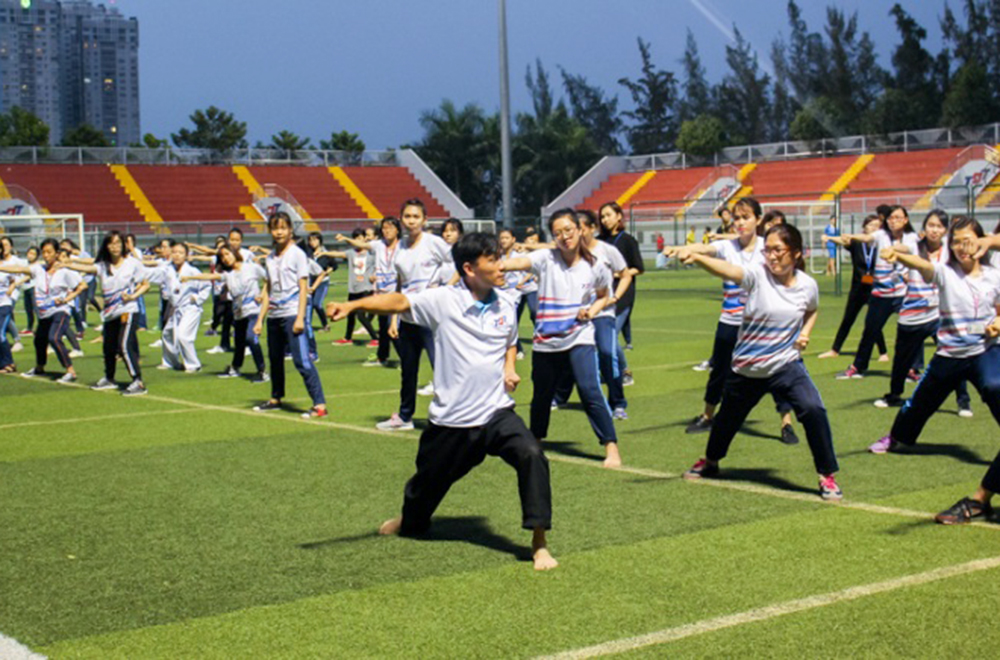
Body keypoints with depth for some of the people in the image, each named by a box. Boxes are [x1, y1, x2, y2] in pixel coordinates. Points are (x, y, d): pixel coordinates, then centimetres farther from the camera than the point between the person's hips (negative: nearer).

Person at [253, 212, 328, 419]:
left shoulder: (297, 254, -4)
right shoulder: (270, 258, 13)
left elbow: (303, 288, -7)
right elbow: (268, 290, 17)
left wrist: (300, 318, -14)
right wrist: (260, 320, 13)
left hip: (292, 314, -7)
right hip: (274, 316, 7)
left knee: (302, 360, -13)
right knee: (275, 358, 15)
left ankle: (320, 404, -14)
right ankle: (275, 399, 32)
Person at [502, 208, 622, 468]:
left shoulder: (594, 267, -1)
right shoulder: (546, 259, -6)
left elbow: (604, 296, 16)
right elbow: (520, 263, -25)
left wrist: (592, 310, -6)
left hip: (580, 339, -1)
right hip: (546, 341, 1)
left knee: (590, 392, -17)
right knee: (542, 395, 15)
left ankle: (611, 448, -10)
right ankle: (535, 442, 40)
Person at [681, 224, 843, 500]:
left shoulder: (807, 285, -6)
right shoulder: (757, 275, -16)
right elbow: (726, 269, -37)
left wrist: (806, 332, -1)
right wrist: (696, 257, -56)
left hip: (786, 365, 0)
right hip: (746, 369, 0)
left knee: (814, 410, -24)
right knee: (727, 419, 20)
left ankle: (827, 477, -7)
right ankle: (710, 462, 52)